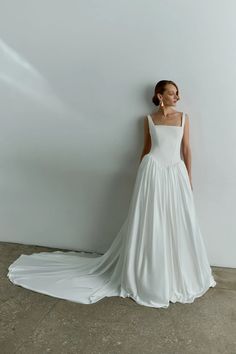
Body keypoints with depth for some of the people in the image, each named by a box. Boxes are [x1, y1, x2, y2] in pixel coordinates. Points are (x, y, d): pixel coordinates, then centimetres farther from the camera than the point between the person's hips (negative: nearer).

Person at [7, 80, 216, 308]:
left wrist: (189, 178, 7)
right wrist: (140, 175, 11)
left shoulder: (183, 117, 11)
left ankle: (178, 276, 27)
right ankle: (146, 276, 19)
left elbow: (186, 150, 10)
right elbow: (146, 149, 11)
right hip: (153, 172, -2)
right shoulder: (149, 119, 7)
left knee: (177, 224, 6)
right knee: (149, 224, 2)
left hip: (176, 174, 2)